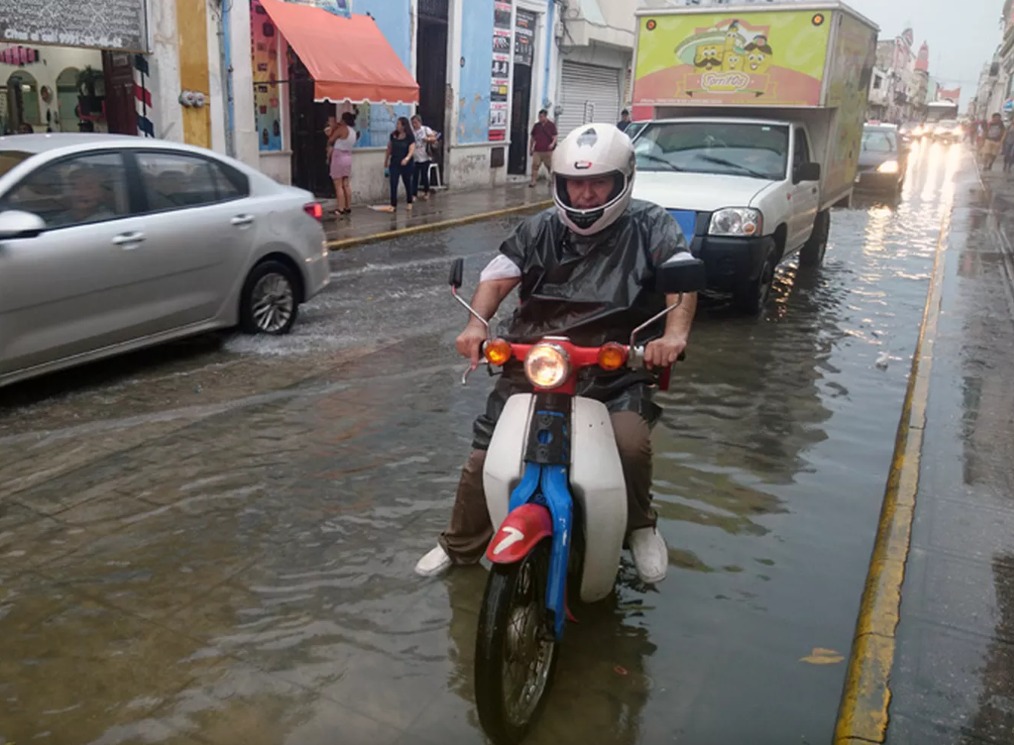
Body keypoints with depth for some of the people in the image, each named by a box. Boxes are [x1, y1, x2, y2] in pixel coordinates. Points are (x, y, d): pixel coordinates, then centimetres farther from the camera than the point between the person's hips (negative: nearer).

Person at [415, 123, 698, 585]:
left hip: (614, 367, -3)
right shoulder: (540, 230, 12)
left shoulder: (648, 226, 3)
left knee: (631, 441, -30)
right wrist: (476, 323, -17)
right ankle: (461, 546, 28)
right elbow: (498, 276, 3)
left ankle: (639, 525, 4)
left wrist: (674, 331, -32)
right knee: (484, 455, 1)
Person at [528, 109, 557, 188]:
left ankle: (552, 180, 27)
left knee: (550, 166, 9)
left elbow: (554, 137, -2)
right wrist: (530, 149, 15)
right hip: (537, 151, 2)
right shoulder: (536, 125, 10)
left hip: (548, 151, -2)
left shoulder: (551, 125, 1)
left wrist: (553, 144, -23)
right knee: (535, 165, -8)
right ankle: (533, 182, -8)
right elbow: (533, 138, 16)